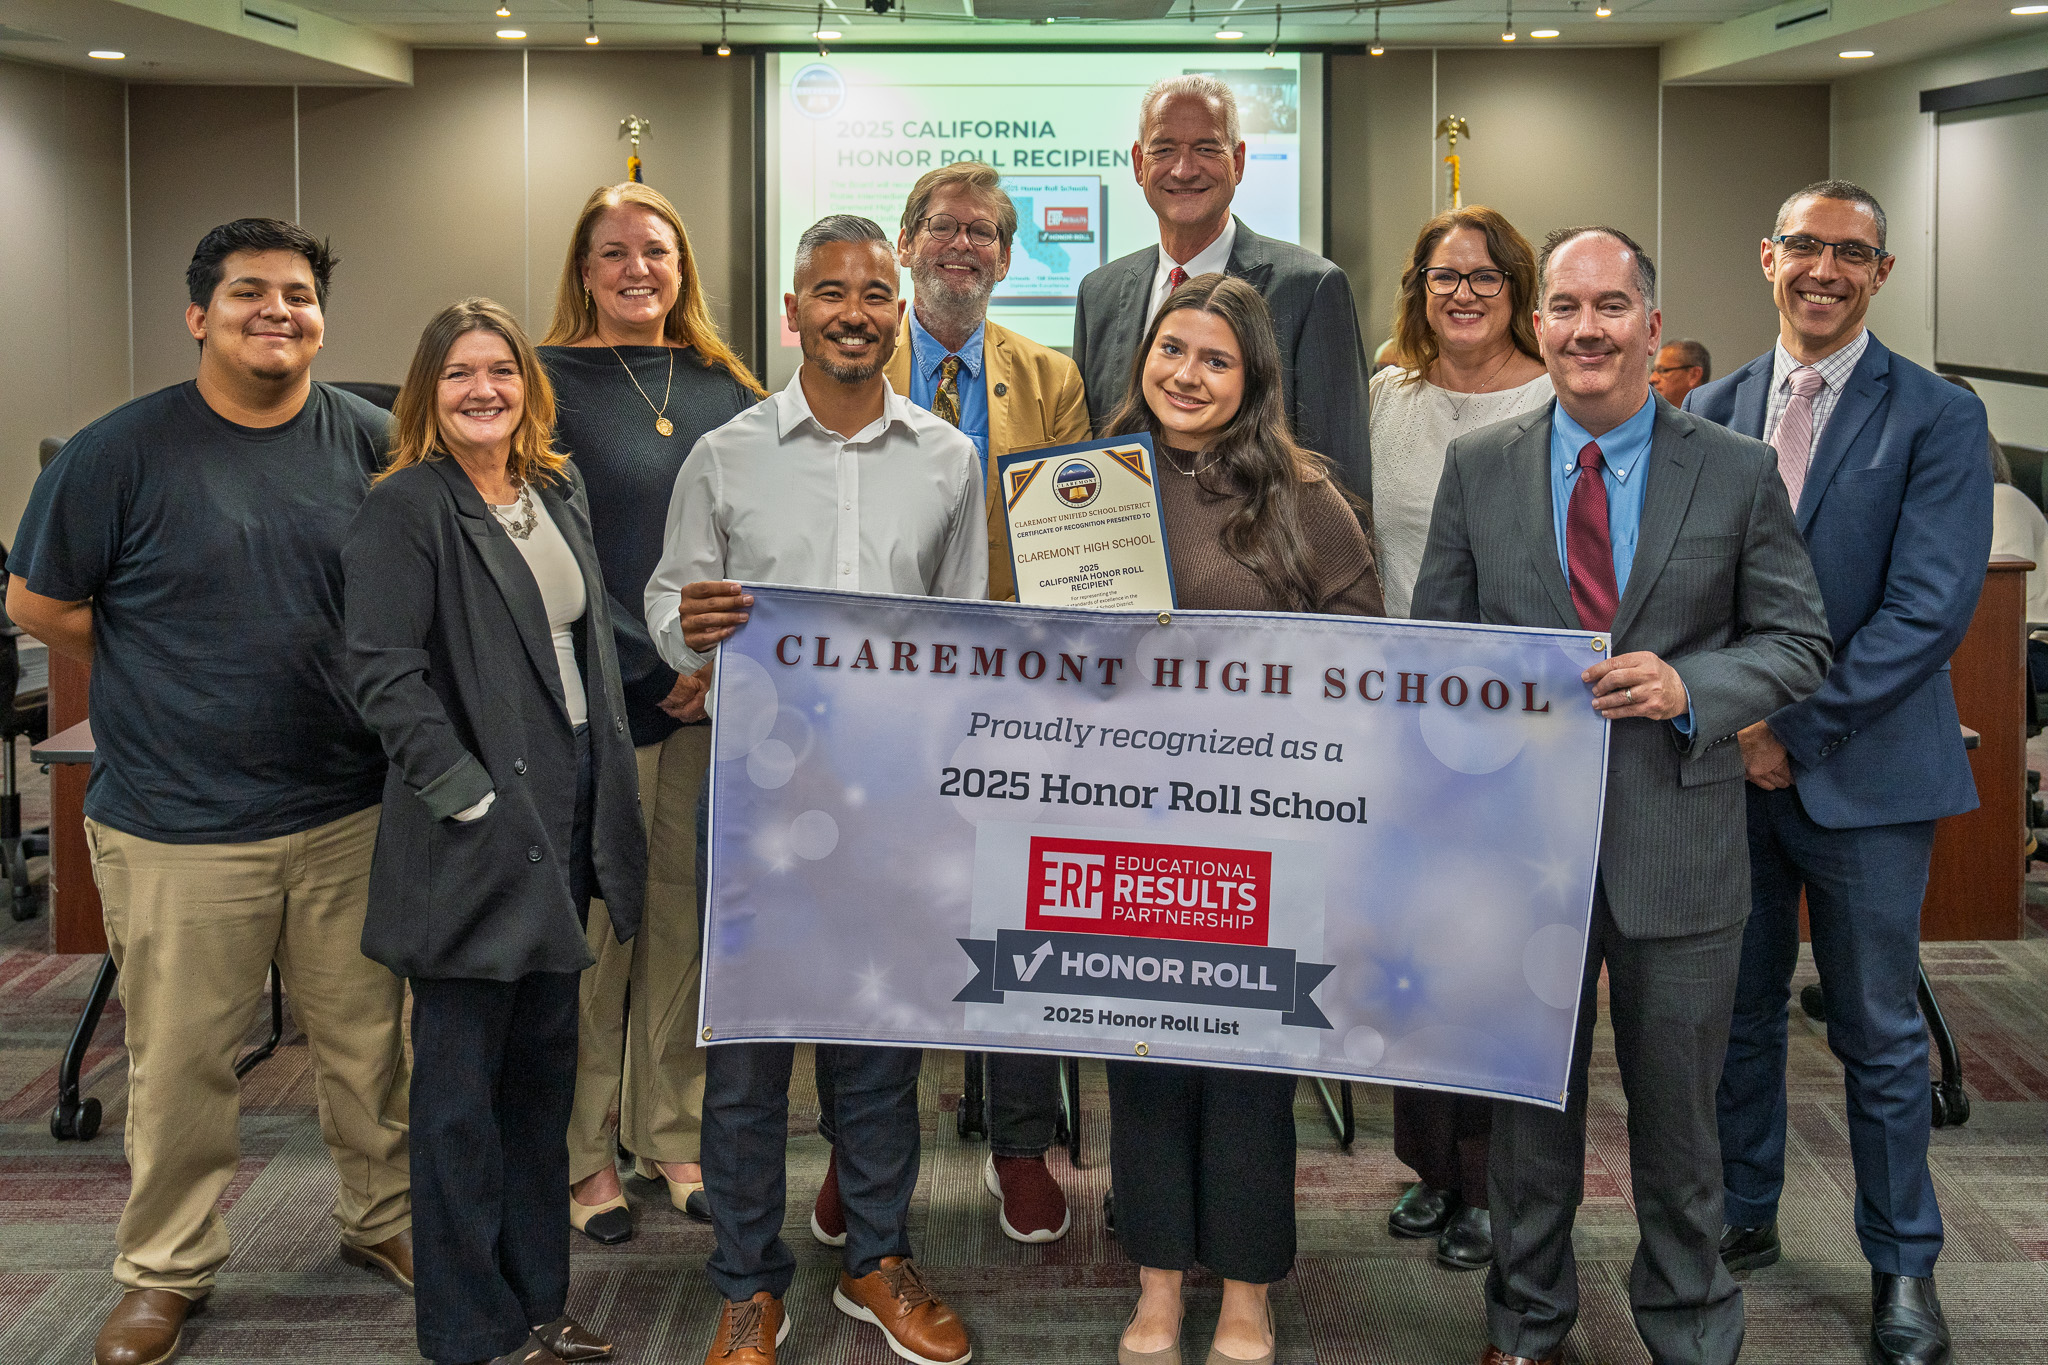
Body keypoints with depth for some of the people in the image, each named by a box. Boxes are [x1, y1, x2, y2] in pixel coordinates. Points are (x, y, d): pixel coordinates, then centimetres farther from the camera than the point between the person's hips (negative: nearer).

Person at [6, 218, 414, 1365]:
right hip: (179, 827, -2)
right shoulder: (123, 450, -7)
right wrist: (171, 681, 3)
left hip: (347, 812, 3)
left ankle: (385, 1219, 35)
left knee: (369, 1039, 14)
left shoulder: (370, 441, 2)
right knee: (180, 1064, 8)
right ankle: (166, 1271, 26)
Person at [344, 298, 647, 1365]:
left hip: (562, 825, 8)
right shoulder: (403, 508, -11)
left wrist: (599, 813, 13)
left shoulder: (559, 493, 12)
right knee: (462, 1089, 3)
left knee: (544, 1066, 15)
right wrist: (470, 798, -19)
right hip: (475, 838, -8)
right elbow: (383, 675, -17)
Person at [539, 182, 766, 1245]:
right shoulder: (551, 383, -2)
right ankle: (581, 1153, 14)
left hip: (711, 699, 5)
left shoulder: (726, 389, 12)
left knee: (686, 917, 10)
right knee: (593, 926, 1)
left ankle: (671, 1136, 23)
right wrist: (649, 659, -15)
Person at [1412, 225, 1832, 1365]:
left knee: (1679, 1106, 12)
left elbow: (1799, 641, 1)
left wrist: (1690, 686, -17)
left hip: (1680, 843, -1)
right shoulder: (1478, 468, 3)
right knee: (1530, 1098, 14)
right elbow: (1436, 641, 6)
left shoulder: (1739, 471, 0)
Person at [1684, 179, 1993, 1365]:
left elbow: (1930, 609, -13)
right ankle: (1744, 1216, 32)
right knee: (1739, 1010, 14)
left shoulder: (1939, 419, -6)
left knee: (1882, 1033, 7)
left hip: (1866, 770, -3)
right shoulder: (1713, 410, 7)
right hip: (1729, 763, 4)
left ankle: (1904, 1264, 22)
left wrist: (1797, 730, -16)